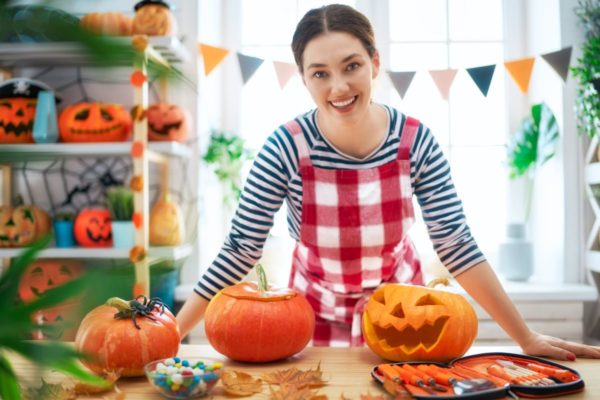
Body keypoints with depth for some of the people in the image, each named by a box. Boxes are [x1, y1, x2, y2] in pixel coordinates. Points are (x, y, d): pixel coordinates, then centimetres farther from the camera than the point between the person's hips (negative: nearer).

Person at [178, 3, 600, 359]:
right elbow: (239, 250, -19)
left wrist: (527, 338, -17)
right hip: (316, 314, -1)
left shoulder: (416, 141, -21)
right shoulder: (285, 149, -24)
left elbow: (457, 245, -17)